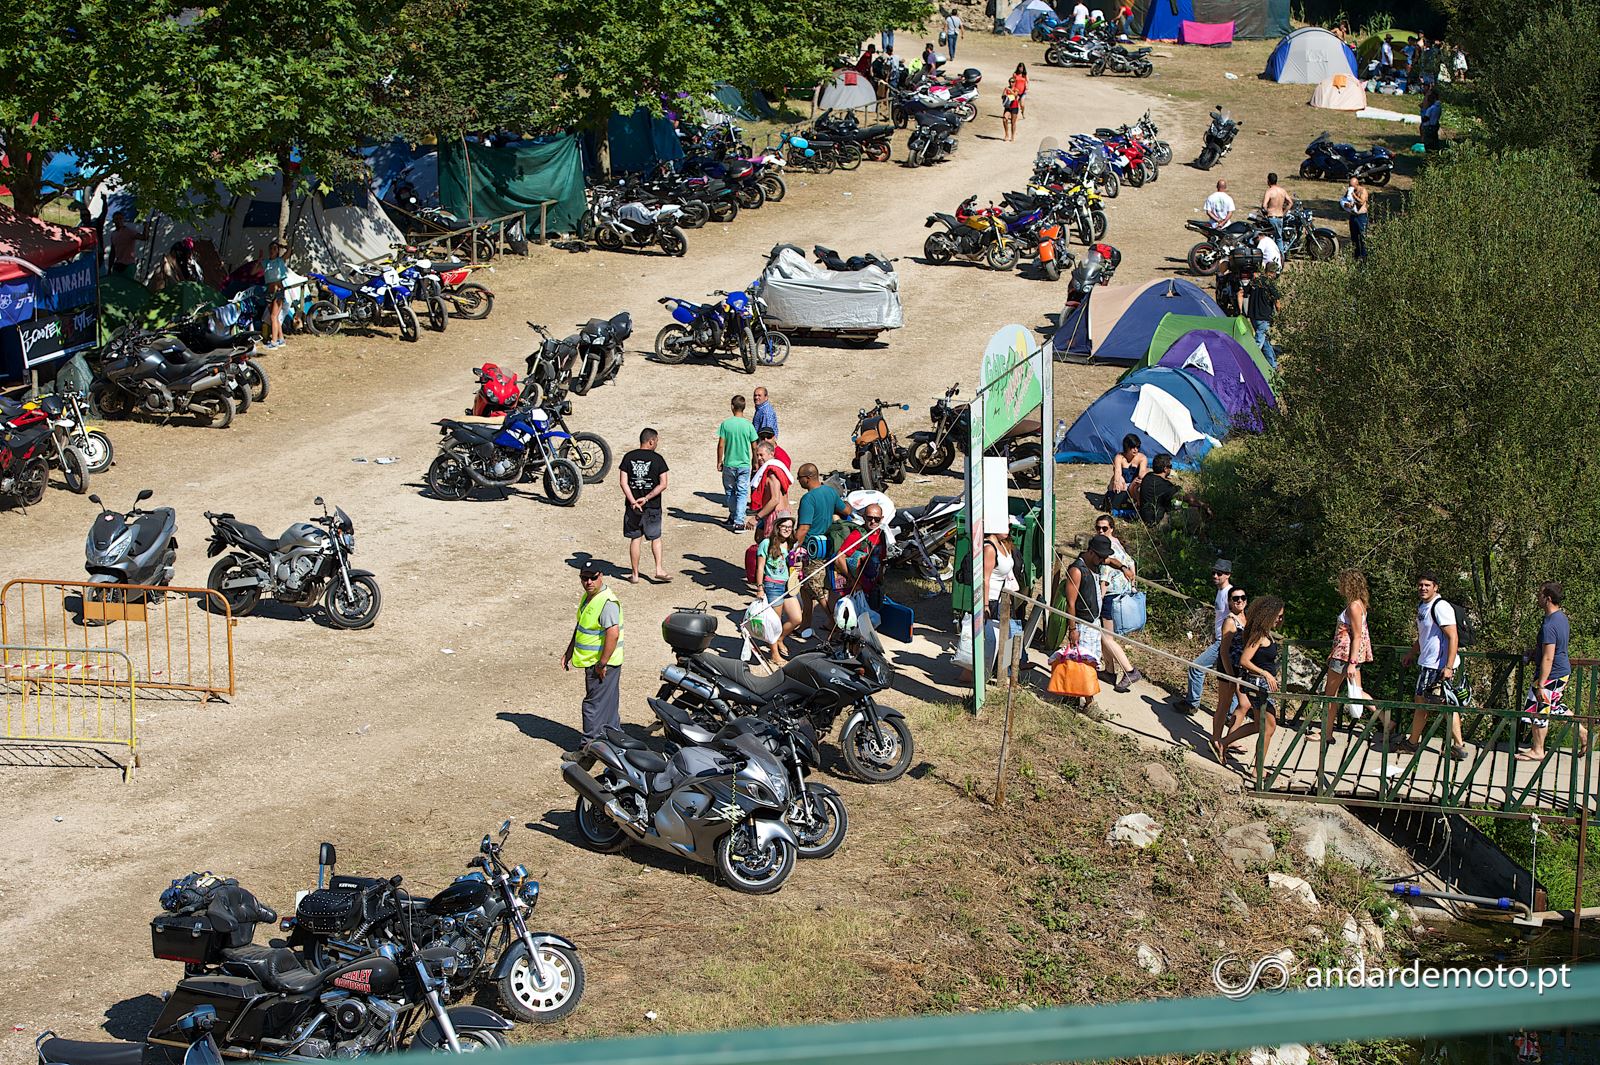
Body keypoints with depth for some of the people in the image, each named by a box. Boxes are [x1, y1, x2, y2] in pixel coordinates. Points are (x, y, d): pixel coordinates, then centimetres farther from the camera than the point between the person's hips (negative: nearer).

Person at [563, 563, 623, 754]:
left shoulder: (607, 602, -22)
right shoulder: (587, 598, 11)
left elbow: (613, 633, -29)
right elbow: (580, 628, 23)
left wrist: (602, 664, -26)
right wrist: (569, 653, 22)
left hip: (603, 664, -10)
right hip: (592, 662, 10)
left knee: (594, 705, -4)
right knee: (608, 706, 18)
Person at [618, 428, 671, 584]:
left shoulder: (628, 457, -1)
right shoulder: (657, 459, -7)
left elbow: (623, 482, -8)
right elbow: (663, 484, -12)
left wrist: (633, 501, -12)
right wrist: (646, 498, -12)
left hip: (633, 506, 1)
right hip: (652, 507, -1)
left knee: (634, 539, 9)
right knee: (655, 538, 15)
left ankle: (635, 575, 12)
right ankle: (659, 569, 6)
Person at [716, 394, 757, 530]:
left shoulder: (726, 423, -8)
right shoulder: (748, 425, -7)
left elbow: (721, 445, -6)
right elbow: (754, 446, -2)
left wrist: (719, 462, 6)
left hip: (729, 464, 0)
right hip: (744, 464, 0)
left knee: (730, 491, 18)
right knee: (742, 492, 3)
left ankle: (733, 516, 30)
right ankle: (739, 521, -7)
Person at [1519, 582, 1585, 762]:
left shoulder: (1549, 625, -27)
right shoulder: (1562, 617, 3)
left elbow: (1547, 658, -27)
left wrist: (1541, 685, -23)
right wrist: (1533, 651, 12)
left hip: (1552, 674, -9)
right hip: (1563, 670, 9)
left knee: (1539, 710, 4)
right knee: (1554, 705, 26)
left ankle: (1537, 751, 16)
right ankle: (1582, 731, 30)